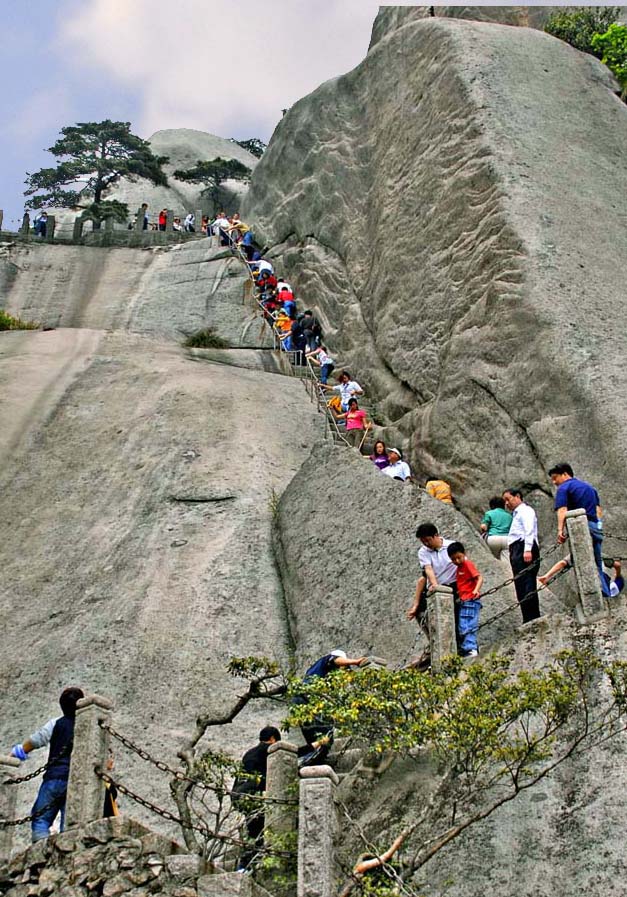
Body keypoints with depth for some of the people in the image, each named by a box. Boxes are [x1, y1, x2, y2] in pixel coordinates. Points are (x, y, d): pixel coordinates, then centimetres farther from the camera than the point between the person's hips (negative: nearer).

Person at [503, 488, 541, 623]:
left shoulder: (525, 510, 4)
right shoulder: (516, 514, 32)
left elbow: (529, 530, -12)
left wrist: (527, 549, -24)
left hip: (523, 548, -10)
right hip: (517, 551, 10)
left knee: (526, 586, -16)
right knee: (521, 587, 3)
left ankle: (531, 619, -22)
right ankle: (531, 620, 0)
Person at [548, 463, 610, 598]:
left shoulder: (564, 488, 1)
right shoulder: (589, 487, 24)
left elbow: (562, 511, -14)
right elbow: (599, 510, 21)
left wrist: (560, 530, -21)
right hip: (596, 527, 7)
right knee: (597, 565, 11)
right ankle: (605, 596, 4)